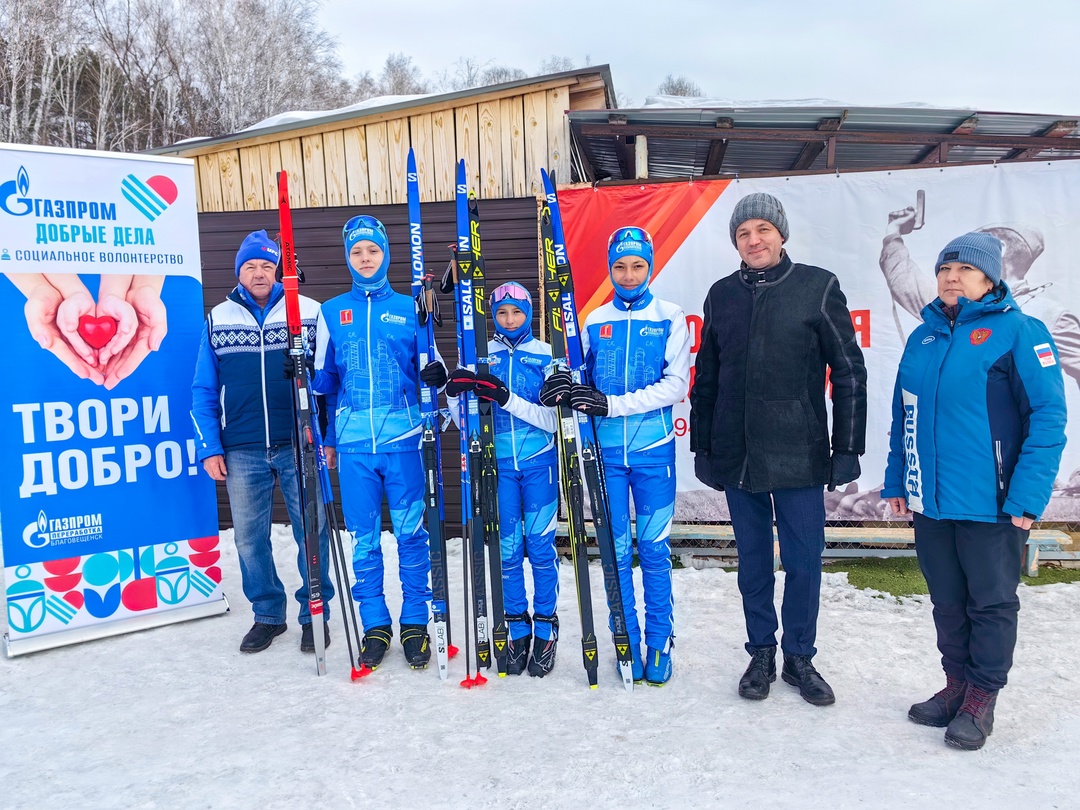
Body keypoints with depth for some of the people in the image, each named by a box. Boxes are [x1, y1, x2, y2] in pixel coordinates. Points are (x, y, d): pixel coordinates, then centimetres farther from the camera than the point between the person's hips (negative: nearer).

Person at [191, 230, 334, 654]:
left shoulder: (310, 312, 2)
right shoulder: (217, 319, 9)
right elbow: (204, 391, 10)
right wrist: (209, 448, 4)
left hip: (300, 446, -2)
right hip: (242, 451, 2)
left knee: (312, 532, 3)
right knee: (249, 538, 9)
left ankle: (314, 613, 20)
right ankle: (268, 614, 26)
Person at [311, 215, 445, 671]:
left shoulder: (409, 308, 6)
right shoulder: (331, 312, 10)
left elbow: (428, 368, 10)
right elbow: (323, 380, 15)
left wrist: (437, 375, -13)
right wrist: (326, 438, 10)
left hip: (404, 440, -1)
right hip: (354, 443, 2)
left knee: (411, 533, 3)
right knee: (364, 537, 7)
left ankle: (415, 623, 18)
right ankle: (374, 625, 21)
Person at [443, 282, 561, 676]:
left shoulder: (546, 355, -1)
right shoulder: (481, 357, 5)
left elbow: (552, 421, -11)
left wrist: (507, 399, -24)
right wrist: (453, 393, -17)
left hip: (539, 464, -2)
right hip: (499, 463, 2)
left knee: (540, 546, 2)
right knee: (507, 548, 6)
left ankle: (545, 628, 18)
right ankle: (517, 629, 22)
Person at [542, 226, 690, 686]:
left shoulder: (670, 318, 2)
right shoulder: (595, 321, 10)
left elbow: (675, 384, -8)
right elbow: (578, 377, 9)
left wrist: (611, 404, -18)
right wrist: (561, 388, -15)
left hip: (653, 450, -2)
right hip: (605, 451, 2)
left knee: (654, 548, 5)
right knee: (616, 550, 7)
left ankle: (659, 643, 19)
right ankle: (628, 643, 20)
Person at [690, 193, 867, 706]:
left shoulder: (818, 287, -1)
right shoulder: (722, 295, 8)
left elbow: (849, 372, -1)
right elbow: (706, 378, 12)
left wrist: (847, 448, -4)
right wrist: (702, 447, 10)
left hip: (799, 456, -2)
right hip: (736, 456, 3)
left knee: (804, 560, 6)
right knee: (753, 559, 12)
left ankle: (800, 658, 25)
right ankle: (761, 654, 28)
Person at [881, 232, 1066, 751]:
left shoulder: (1018, 331, -8)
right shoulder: (923, 336, 10)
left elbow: (1049, 416, -13)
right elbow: (902, 416, 14)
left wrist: (1028, 496, -18)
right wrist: (896, 481, 10)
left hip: (991, 504, -5)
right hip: (930, 501, 6)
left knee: (991, 602, 10)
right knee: (947, 601, 17)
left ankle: (982, 697, 26)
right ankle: (957, 684, 34)